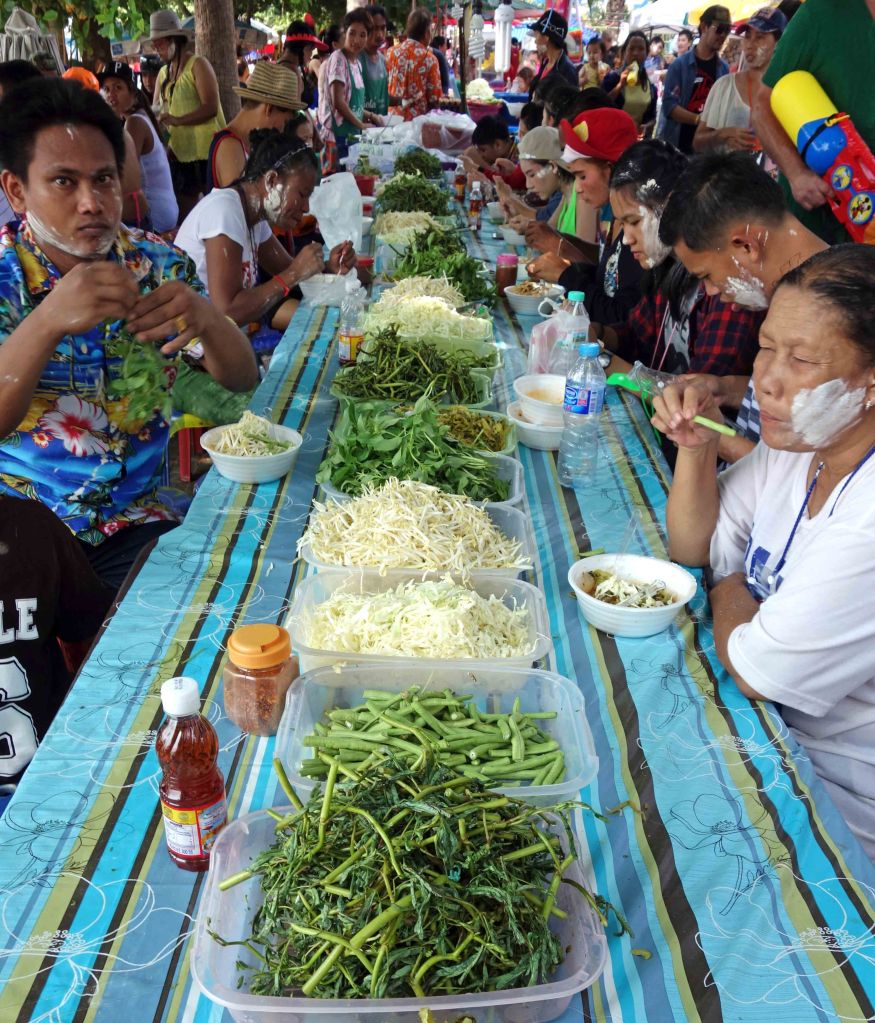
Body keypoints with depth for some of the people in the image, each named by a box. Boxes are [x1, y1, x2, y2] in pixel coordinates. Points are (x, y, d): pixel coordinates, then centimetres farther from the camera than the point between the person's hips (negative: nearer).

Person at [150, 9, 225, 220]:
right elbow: (157, 110, 18)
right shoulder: (163, 73, 14)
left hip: (207, 149, -7)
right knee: (183, 210, 8)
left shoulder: (198, 64, -6)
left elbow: (211, 108, -17)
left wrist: (178, 120, -27)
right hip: (180, 151, 7)